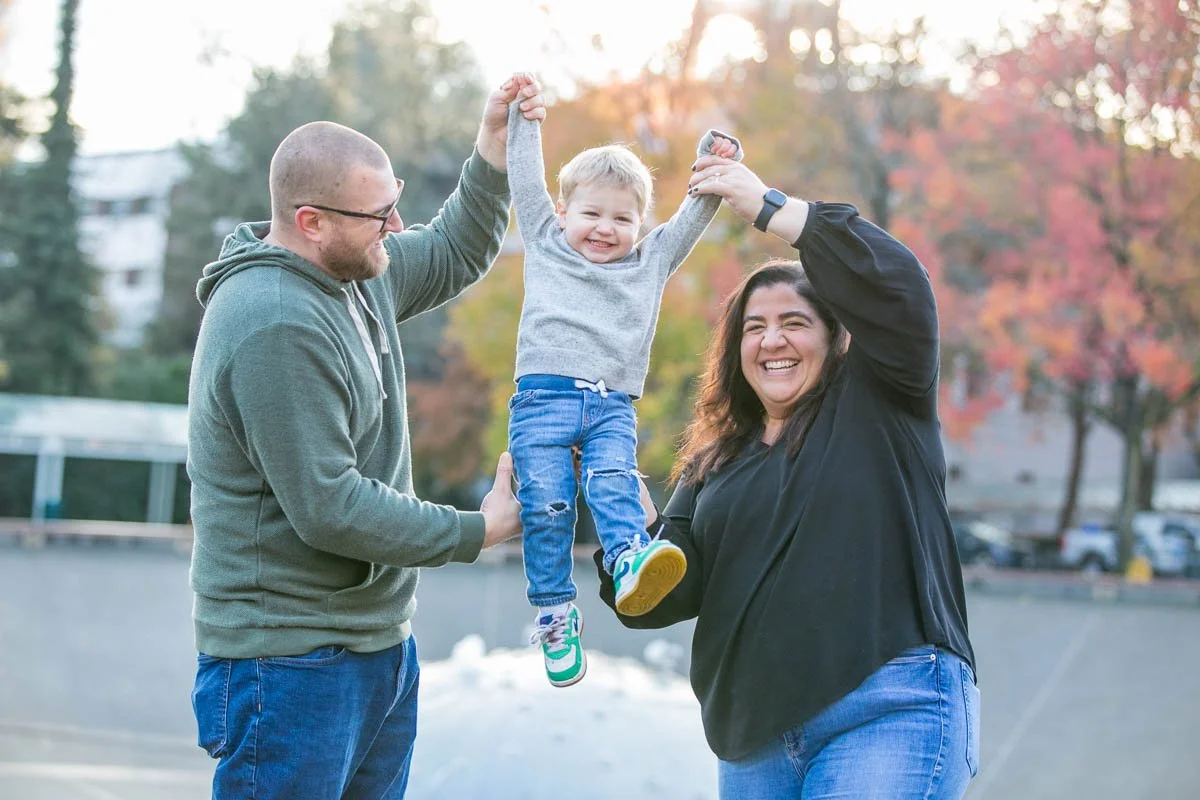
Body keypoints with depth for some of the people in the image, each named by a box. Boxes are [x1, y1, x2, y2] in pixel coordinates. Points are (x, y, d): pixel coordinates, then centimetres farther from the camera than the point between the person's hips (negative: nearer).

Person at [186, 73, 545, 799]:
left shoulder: (361, 271, 6)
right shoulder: (275, 327, -24)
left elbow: (452, 257, 26)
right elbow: (329, 508, -25)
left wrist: (494, 152, 10)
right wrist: (476, 531, -14)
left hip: (381, 643, 9)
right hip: (293, 666, -9)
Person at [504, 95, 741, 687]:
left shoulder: (652, 260, 24)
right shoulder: (545, 244, 19)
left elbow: (693, 216, 23)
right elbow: (526, 182, 20)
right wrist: (523, 119, 22)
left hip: (613, 405, 1)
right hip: (544, 395, -1)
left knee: (613, 481, -24)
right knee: (545, 502, -12)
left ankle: (630, 562, -44)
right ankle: (554, 613, -8)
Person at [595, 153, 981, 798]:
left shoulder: (875, 407, 5)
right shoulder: (713, 463, 17)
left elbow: (896, 283, -12)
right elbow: (673, 595, 6)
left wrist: (769, 207, -8)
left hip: (888, 716, -5)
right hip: (753, 738, 5)